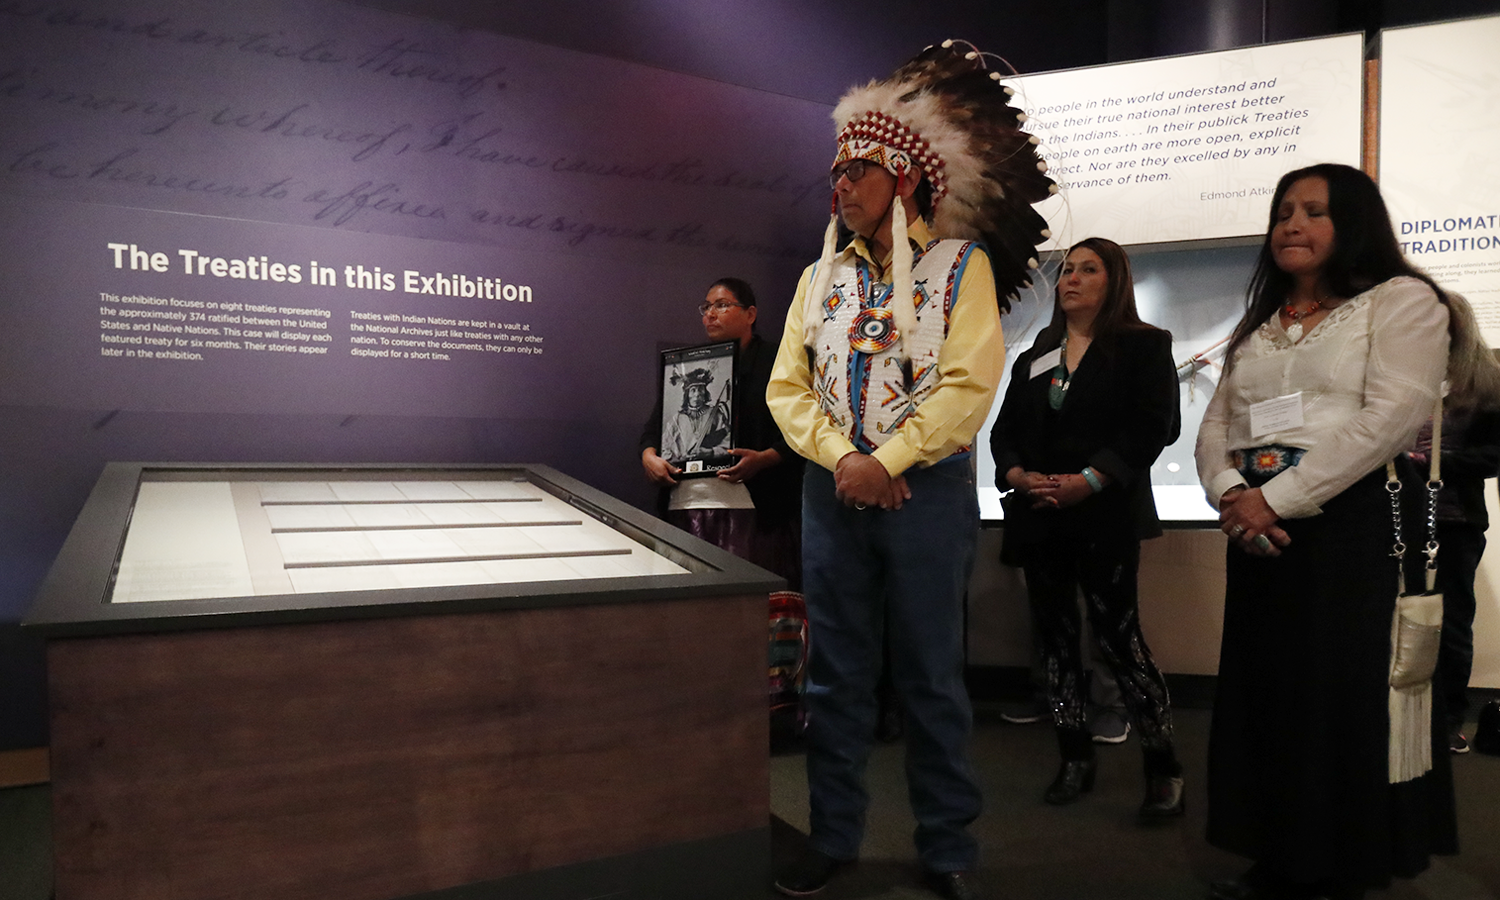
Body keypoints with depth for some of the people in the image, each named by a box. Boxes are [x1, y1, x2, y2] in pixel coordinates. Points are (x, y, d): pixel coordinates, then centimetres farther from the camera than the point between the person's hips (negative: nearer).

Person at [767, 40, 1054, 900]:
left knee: (932, 673, 3)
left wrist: (885, 463, -15)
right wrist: (841, 459, -11)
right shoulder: (821, 276, 13)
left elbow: (970, 383, -11)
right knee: (836, 672, 9)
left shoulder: (961, 265, 1)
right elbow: (788, 385, 5)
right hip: (834, 490, 4)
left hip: (927, 490, -4)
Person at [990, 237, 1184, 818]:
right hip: (1038, 516, 5)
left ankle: (1163, 766, 6)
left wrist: (1089, 481, -19)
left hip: (1106, 517, -5)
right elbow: (1004, 430, 14)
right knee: (1054, 635, 7)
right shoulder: (1035, 358, 19)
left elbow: (1151, 427, -9)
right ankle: (1075, 758, 18)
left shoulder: (1144, 346, 3)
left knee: (1118, 635, -8)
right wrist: (1019, 476, -7)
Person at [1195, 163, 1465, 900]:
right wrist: (1231, 495, -10)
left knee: (1346, 705, 0)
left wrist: (1274, 498, -17)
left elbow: (1393, 417, -15)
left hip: (1354, 532, -6)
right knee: (1265, 699, 9)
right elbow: (1215, 424, 11)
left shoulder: (1401, 301, -1)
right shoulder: (1258, 326, 19)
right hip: (1259, 538, 6)